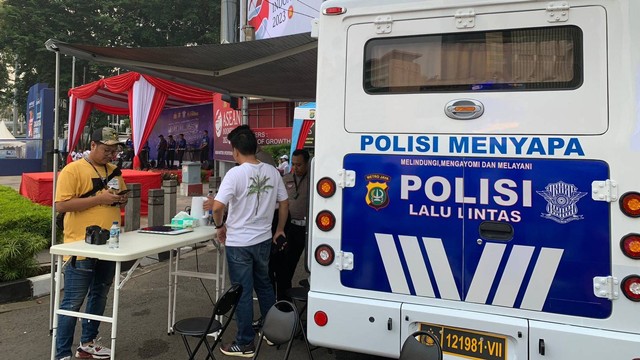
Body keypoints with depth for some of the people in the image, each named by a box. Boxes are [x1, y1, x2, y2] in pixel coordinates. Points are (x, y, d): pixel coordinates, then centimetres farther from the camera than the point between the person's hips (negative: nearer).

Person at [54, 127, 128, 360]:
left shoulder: (114, 171, 11)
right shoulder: (72, 170, -10)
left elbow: (121, 197, 22)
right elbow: (61, 205, -18)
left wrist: (121, 200, -3)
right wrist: (99, 198, -22)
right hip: (82, 248, -7)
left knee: (99, 296, 17)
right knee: (73, 302, 2)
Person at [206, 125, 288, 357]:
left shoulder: (236, 173, -18)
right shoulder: (272, 172, -1)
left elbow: (217, 207, -24)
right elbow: (284, 203, 6)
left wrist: (220, 226, -4)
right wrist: (280, 229, 19)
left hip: (239, 243, -5)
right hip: (264, 240, 5)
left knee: (242, 292, 6)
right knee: (264, 285, 22)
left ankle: (245, 344, 18)